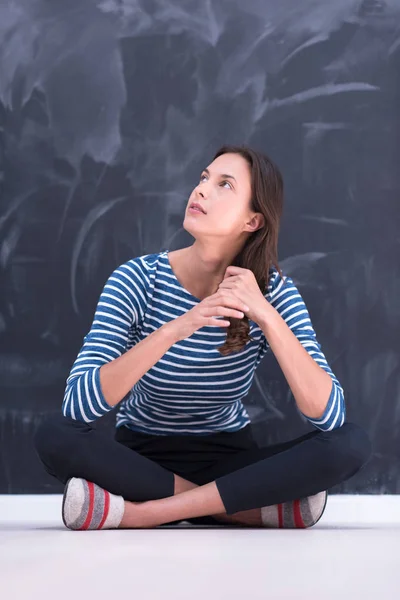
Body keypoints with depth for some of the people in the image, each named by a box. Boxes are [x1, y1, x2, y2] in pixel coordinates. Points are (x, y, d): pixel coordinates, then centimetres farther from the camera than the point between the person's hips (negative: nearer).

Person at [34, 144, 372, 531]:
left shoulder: (274, 291, -13)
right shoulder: (139, 278, -17)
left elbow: (330, 416, -23)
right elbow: (78, 404, -29)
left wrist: (266, 315, -33)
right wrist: (175, 329, -40)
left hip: (230, 461, 1)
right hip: (142, 459, -1)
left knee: (352, 444, -24)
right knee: (54, 436, -32)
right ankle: (243, 507, -22)